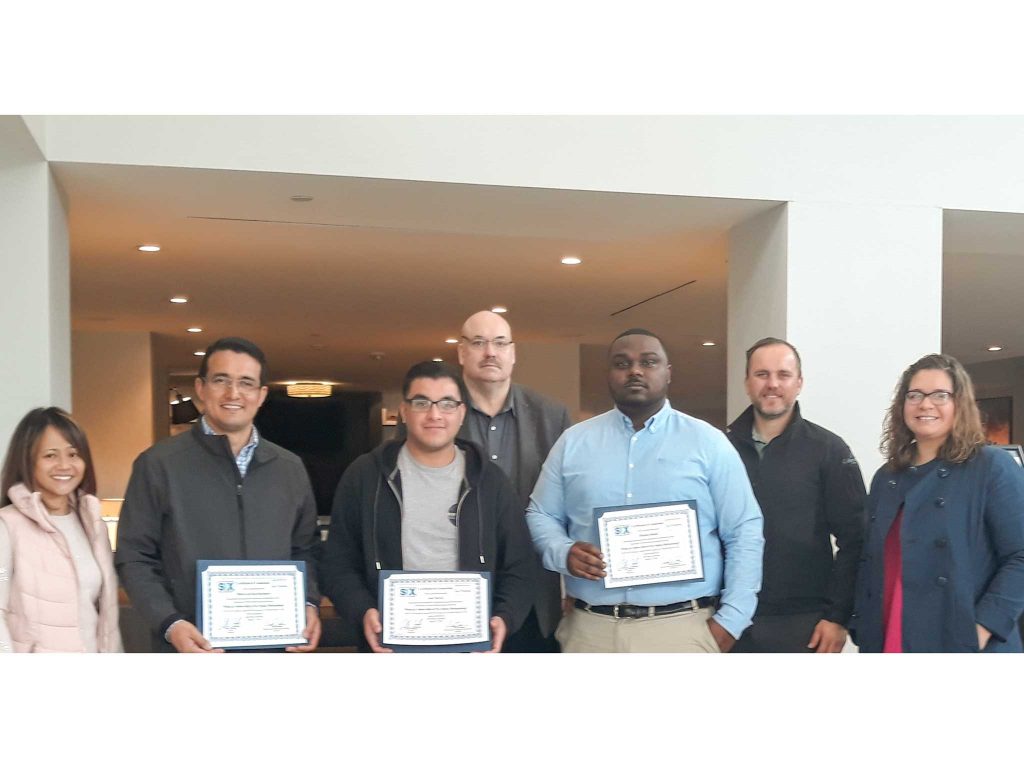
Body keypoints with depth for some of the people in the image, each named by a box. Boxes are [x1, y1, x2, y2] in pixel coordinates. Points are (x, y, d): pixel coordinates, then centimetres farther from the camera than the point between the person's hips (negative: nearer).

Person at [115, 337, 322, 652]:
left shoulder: (290, 468, 11)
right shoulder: (158, 465, -2)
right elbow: (134, 558, -3)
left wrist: (309, 605, -1)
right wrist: (169, 623, -17)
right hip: (192, 654, -3)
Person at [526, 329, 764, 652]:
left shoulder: (708, 442, 3)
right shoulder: (573, 442, 8)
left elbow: (744, 532, 2)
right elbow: (540, 515, 12)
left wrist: (730, 620, -5)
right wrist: (564, 552, -9)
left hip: (683, 627, -1)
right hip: (590, 627, 2)